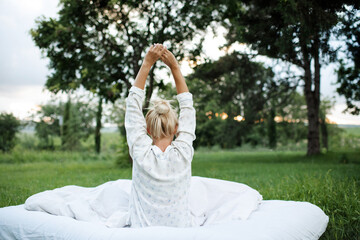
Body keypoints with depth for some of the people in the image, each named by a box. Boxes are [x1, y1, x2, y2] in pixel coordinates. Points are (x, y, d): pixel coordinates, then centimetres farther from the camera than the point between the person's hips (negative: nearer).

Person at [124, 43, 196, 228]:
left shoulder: (141, 153, -14)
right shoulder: (183, 154, -12)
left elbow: (133, 103, -5)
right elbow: (187, 105, 0)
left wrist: (147, 63, -4)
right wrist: (174, 67, 1)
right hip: (181, 231, 2)